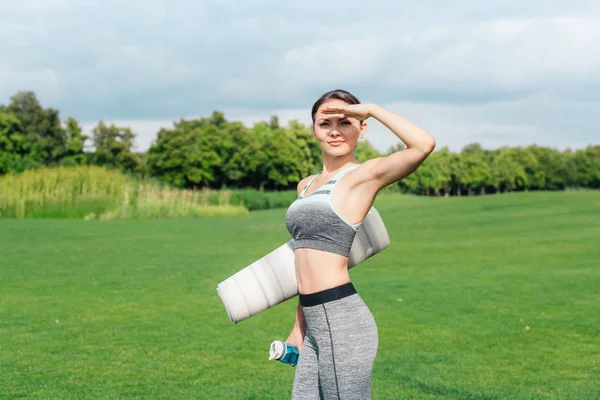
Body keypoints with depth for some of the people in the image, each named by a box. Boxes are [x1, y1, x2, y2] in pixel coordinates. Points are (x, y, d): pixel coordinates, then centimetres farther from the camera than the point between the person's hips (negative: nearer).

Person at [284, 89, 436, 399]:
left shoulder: (364, 175, -5)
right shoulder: (306, 185, 17)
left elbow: (423, 144, -24)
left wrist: (372, 110, -14)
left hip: (342, 322, -8)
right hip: (316, 326, 8)